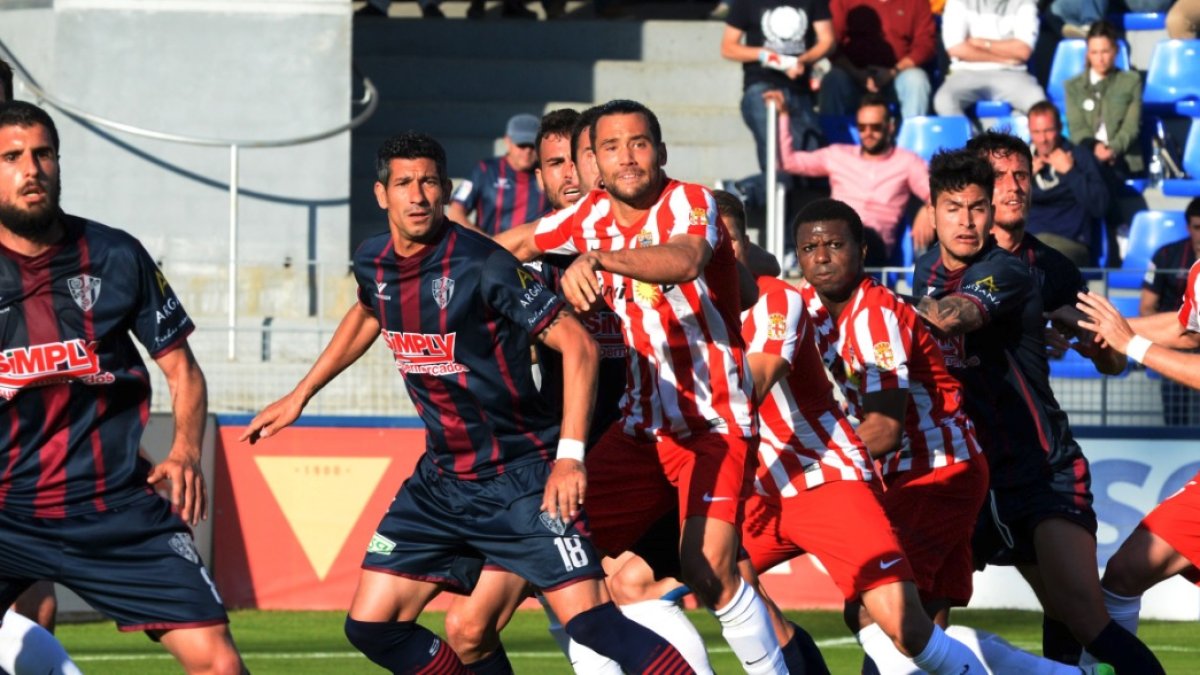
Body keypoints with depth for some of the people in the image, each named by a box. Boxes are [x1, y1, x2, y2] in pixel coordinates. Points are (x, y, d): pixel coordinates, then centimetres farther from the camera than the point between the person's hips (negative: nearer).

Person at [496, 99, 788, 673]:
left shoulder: (690, 203, -14)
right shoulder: (592, 216, 4)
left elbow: (685, 260, -38)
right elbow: (520, 241, 24)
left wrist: (597, 258, -51)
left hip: (714, 425, -7)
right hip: (641, 426, 7)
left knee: (709, 569, -23)